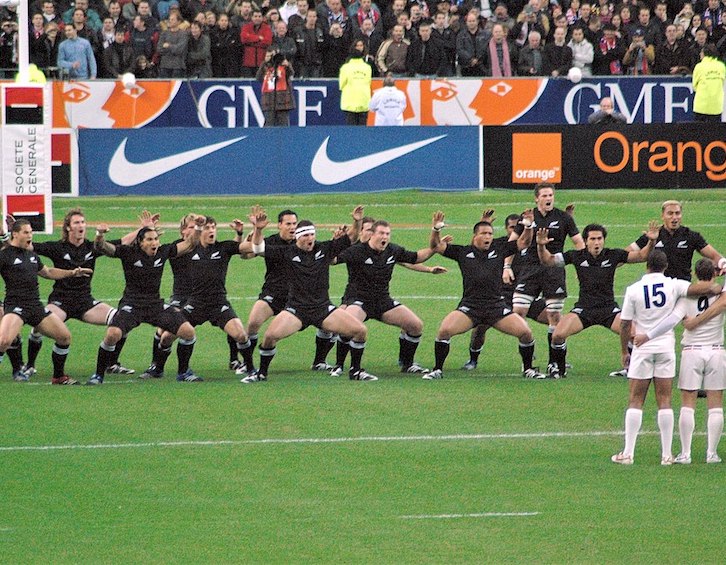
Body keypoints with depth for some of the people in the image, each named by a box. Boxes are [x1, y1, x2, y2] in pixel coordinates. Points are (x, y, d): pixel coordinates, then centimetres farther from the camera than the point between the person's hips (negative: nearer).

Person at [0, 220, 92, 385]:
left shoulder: (32, 254, 18)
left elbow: (48, 272, 34)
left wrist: (72, 273, 30)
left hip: (36, 307, 8)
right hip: (16, 307, -8)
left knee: (65, 336, 7)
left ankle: (59, 377, 22)